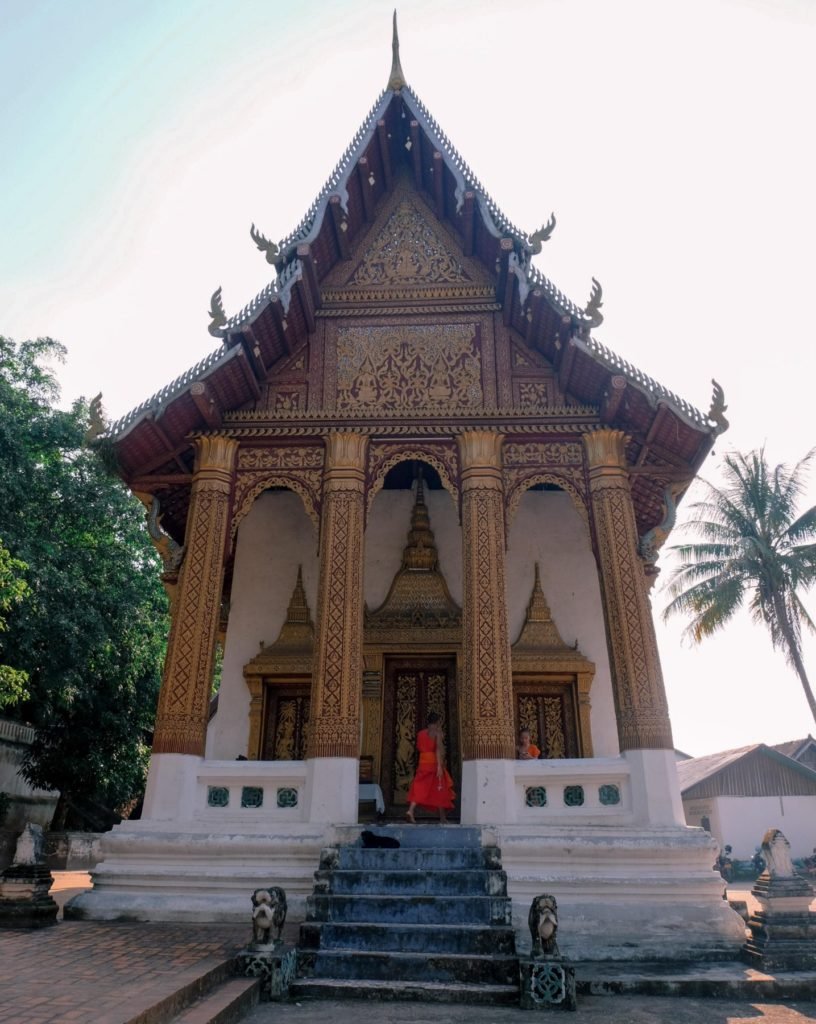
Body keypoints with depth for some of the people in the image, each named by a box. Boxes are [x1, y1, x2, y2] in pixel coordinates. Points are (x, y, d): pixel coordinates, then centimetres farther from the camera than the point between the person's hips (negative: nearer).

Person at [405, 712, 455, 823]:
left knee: (420, 789, 0)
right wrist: (440, 766, -22)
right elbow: (438, 749, -17)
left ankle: (410, 810, -20)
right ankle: (443, 817, 16)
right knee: (439, 790, 8)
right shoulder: (437, 732, -6)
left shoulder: (421, 733, 11)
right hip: (434, 763, -4)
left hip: (423, 763, 4)